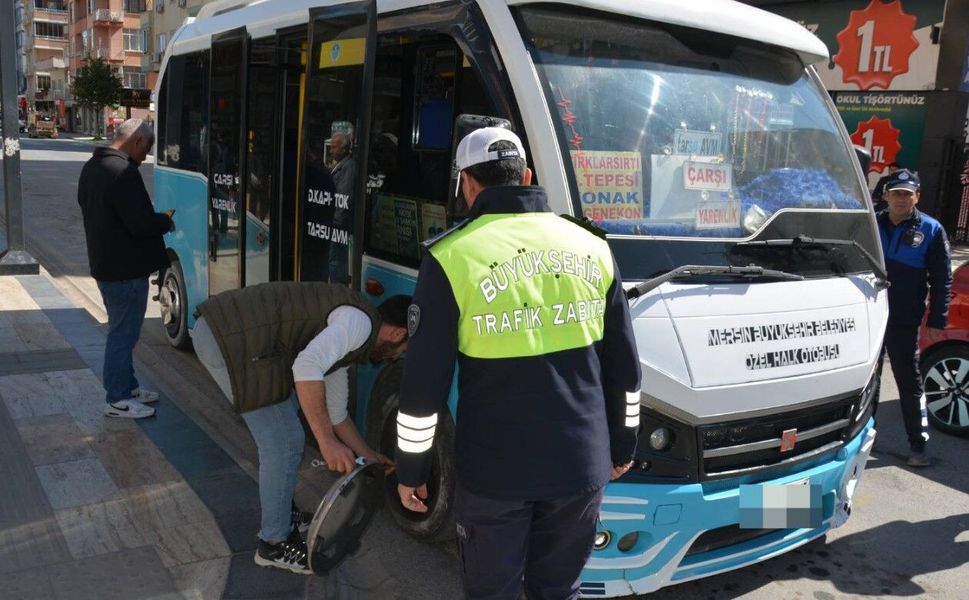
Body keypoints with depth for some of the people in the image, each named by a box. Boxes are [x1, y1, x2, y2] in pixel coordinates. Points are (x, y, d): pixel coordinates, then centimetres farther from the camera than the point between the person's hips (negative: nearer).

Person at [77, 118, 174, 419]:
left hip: (105, 264, 10)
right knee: (123, 333, 0)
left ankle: (127, 386, 32)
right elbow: (141, 223, -27)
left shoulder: (91, 167, 12)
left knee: (122, 330, 20)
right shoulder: (123, 172, -22)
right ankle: (117, 400, 10)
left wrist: (156, 218, 12)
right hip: (126, 269, -10)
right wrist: (166, 221, -5)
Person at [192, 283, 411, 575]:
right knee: (284, 443, -1)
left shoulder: (344, 340, 21)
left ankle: (280, 514, 41)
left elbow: (335, 413, 31)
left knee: (279, 433, 25)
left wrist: (370, 457, 37)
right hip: (233, 341, -11)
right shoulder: (360, 322, -9)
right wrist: (327, 441, -22)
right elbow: (307, 366, -27)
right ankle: (275, 544, 16)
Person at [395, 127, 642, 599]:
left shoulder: (452, 257, -10)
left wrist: (411, 469, 2)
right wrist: (622, 445, 20)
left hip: (495, 470, -3)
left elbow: (423, 382, -10)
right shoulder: (592, 248, 3)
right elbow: (624, 364, 8)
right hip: (582, 464, 4)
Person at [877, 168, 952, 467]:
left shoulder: (931, 230, -2)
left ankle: (918, 445, 10)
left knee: (910, 382, 3)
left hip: (904, 322, -3)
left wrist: (937, 321, -6)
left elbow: (942, 280, -1)